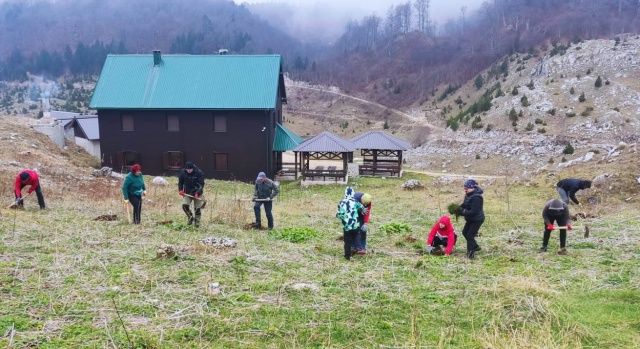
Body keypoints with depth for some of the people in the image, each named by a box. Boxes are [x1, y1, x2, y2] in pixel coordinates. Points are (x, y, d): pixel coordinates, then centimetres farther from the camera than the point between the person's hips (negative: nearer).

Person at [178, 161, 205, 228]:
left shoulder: (199, 173, -15)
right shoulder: (183, 172, -5)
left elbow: (201, 184, -16)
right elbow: (180, 182, 9)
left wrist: (197, 193, -28)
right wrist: (180, 190, -7)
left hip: (197, 193, -2)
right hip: (187, 193, 2)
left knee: (197, 208, 1)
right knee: (185, 205, -15)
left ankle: (197, 222, 21)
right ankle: (190, 217, 12)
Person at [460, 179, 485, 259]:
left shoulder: (476, 197, -29)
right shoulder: (468, 195, 1)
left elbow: (473, 211, -31)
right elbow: (465, 204, 13)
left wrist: (462, 213, -30)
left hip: (477, 219, -10)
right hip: (471, 219, 10)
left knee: (470, 236, -4)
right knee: (465, 232, 19)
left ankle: (470, 253, 11)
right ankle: (475, 246, 36)